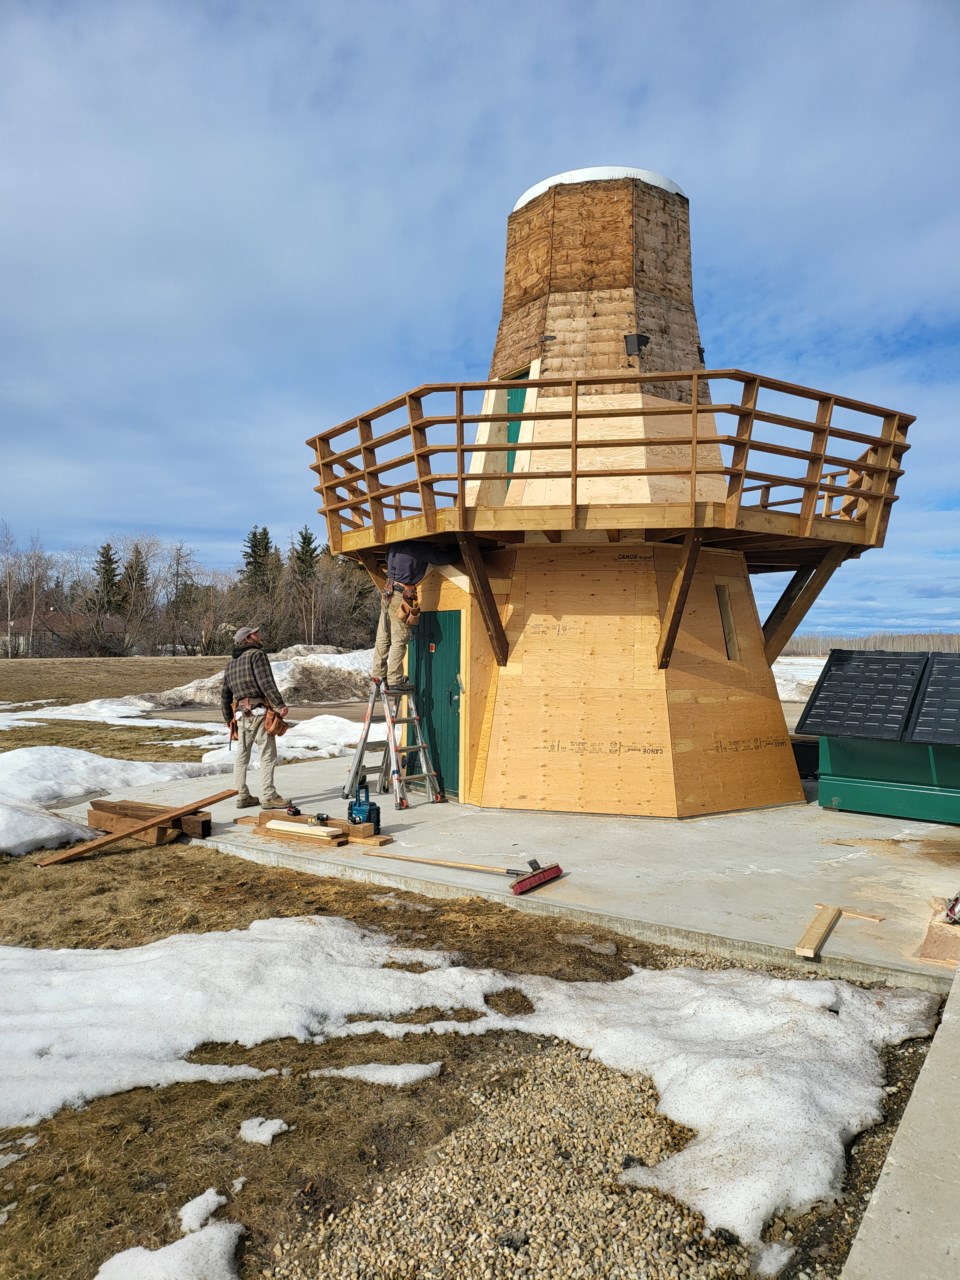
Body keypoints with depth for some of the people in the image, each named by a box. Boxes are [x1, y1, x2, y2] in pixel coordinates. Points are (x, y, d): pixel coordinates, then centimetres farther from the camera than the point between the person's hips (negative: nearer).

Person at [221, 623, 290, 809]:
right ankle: (269, 797, -5)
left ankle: (242, 796, 17)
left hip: (240, 712, 8)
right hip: (258, 711, -8)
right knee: (268, 755, -5)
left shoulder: (231, 662, 21)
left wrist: (229, 719, 31)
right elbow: (266, 682, -18)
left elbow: (225, 694, 24)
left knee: (241, 756, 12)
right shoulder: (256, 654, -4)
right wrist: (280, 704, -22)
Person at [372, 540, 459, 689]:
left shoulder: (396, 545, 11)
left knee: (383, 637, 10)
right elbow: (444, 559, -8)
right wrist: (457, 554, 13)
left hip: (388, 592, 8)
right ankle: (394, 681, -4)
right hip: (402, 595, -8)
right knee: (399, 640, -5)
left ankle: (379, 675, 14)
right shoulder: (421, 548, -12)